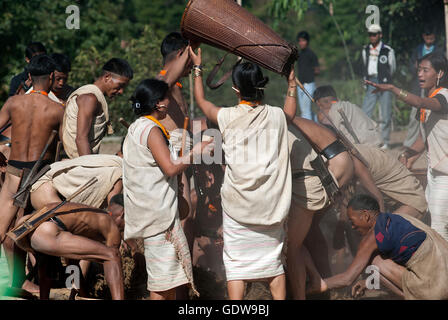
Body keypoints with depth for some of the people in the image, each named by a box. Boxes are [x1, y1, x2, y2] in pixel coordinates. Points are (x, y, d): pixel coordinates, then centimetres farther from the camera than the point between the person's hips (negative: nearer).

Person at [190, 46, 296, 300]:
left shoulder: (227, 117, -9)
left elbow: (201, 100, 11)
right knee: (273, 259, 14)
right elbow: (291, 112, 24)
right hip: (271, 203, 2)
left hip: (237, 203, -2)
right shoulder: (276, 116, -3)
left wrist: (198, 68, 23)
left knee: (236, 262, 3)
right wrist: (292, 81, 36)